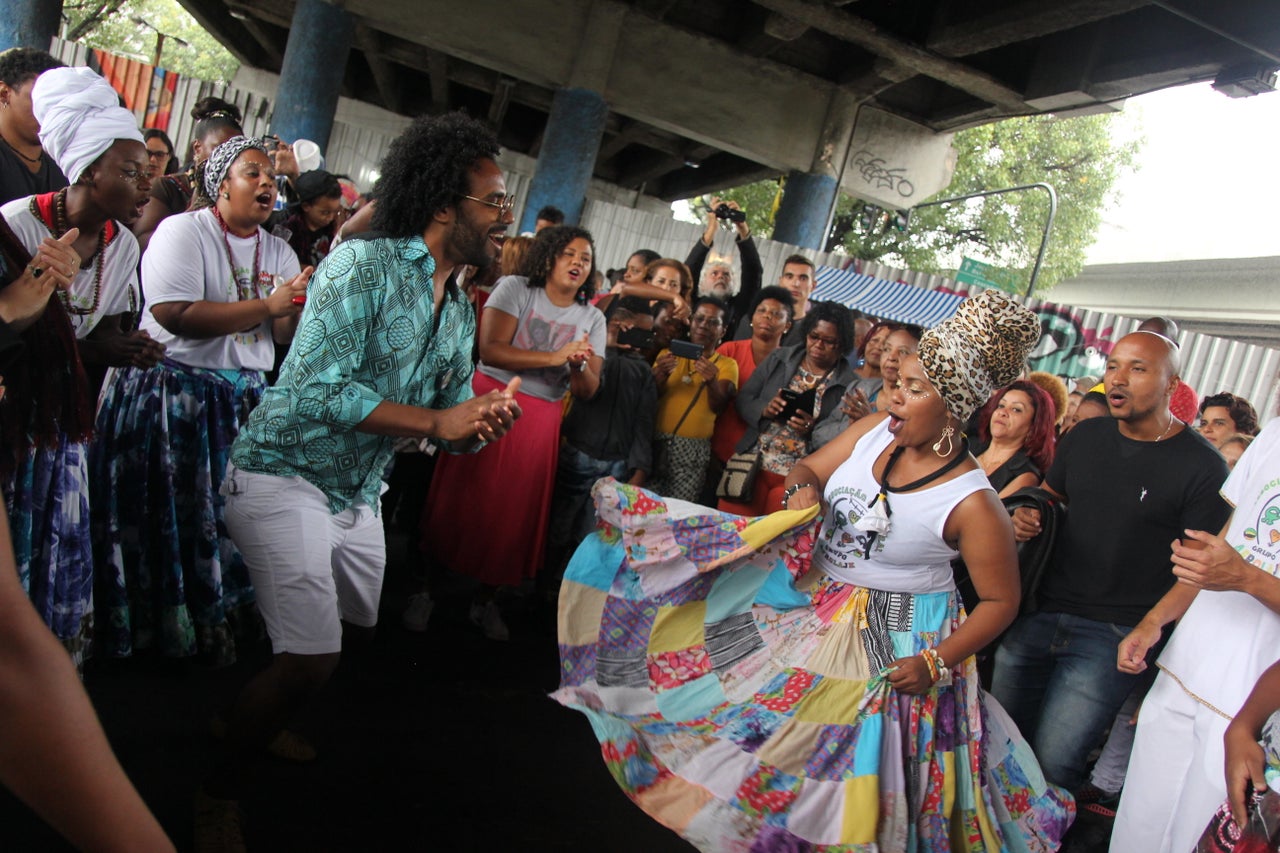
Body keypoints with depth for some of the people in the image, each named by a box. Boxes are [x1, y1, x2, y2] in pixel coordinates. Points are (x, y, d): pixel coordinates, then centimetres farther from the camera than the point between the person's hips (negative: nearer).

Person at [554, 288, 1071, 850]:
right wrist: (803, 490, -19)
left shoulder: (972, 504, -22)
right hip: (810, 601, 6)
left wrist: (938, 663, -19)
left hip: (890, 645, -5)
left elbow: (1001, 600, -13)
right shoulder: (874, 431, -8)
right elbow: (808, 468, 4)